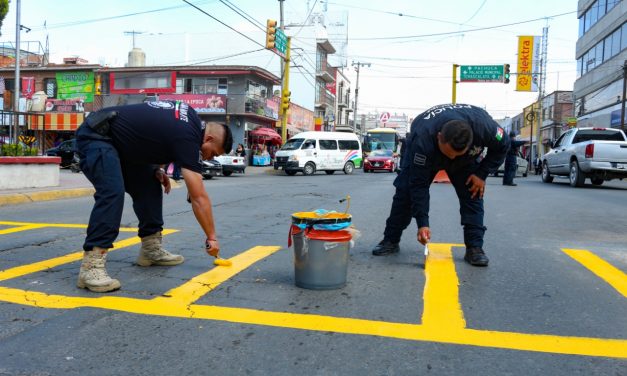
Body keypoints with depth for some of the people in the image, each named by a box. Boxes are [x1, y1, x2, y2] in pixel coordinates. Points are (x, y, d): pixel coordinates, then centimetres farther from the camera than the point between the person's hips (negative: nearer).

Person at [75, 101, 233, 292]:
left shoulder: (191, 119, 5)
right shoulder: (187, 137, -21)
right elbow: (199, 198, -20)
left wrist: (157, 169, 5)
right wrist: (212, 237, -10)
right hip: (95, 137, -10)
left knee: (149, 186, 10)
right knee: (112, 193, -28)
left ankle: (151, 249, 16)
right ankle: (90, 267, -29)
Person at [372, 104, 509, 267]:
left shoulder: (484, 125, -40)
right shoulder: (422, 141, -45)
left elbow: (502, 146, -16)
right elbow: (419, 185, -38)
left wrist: (482, 174, -24)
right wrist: (422, 223, -40)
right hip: (422, 155, -2)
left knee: (473, 194, -13)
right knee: (405, 192, -8)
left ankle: (474, 248, -6)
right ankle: (390, 241, 5)